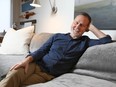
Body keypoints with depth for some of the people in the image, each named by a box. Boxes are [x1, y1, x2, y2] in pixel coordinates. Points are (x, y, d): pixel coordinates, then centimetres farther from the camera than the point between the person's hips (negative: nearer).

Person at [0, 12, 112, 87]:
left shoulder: (85, 41, 11)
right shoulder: (57, 36, 14)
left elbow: (107, 39, 0)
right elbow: (41, 51, 9)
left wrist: (92, 27, 9)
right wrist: (28, 59, -10)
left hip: (48, 75, -2)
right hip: (36, 65, 2)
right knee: (13, 75, -32)